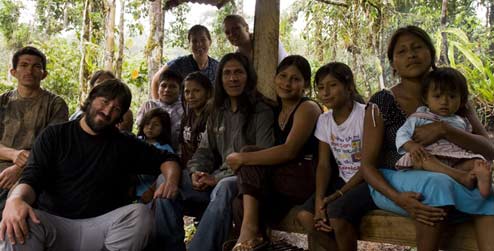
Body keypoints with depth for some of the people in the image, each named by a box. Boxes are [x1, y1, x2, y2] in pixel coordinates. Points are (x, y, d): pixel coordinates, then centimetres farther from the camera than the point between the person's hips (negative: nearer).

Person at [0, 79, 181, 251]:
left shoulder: (124, 145, 13)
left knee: (140, 214, -29)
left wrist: (171, 181, -7)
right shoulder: (54, 135, 9)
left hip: (101, 226, 2)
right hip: (53, 223, -2)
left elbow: (166, 159, 18)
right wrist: (15, 199, -27)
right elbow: (32, 178, -2)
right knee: (16, 224, -35)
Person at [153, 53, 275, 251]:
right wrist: (196, 172, -7)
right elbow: (205, 150, 17)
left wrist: (218, 178, -18)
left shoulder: (262, 112, -4)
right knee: (166, 180, -13)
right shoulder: (218, 112, 16)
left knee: (224, 188, -39)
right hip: (216, 179, 6)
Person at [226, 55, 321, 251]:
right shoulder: (277, 110, 17)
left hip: (304, 180, -6)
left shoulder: (308, 108, -7)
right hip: (279, 181, 6)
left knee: (249, 165, -19)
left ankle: (250, 231, -20)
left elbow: (289, 151, -19)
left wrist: (243, 157, -16)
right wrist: (244, 156, -1)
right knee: (240, 206, -20)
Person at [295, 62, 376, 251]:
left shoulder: (366, 114, -14)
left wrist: (338, 194, -20)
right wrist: (319, 199, -15)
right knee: (305, 216, -15)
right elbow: (324, 165, 1)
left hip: (369, 181, -5)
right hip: (343, 181, 6)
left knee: (337, 210, -32)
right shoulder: (324, 120, 3)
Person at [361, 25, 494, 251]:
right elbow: (367, 165, -9)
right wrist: (398, 198, -29)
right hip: (391, 185, -3)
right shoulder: (382, 103, -7)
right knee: (435, 183, -34)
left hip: (446, 182, 3)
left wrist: (443, 130, -26)